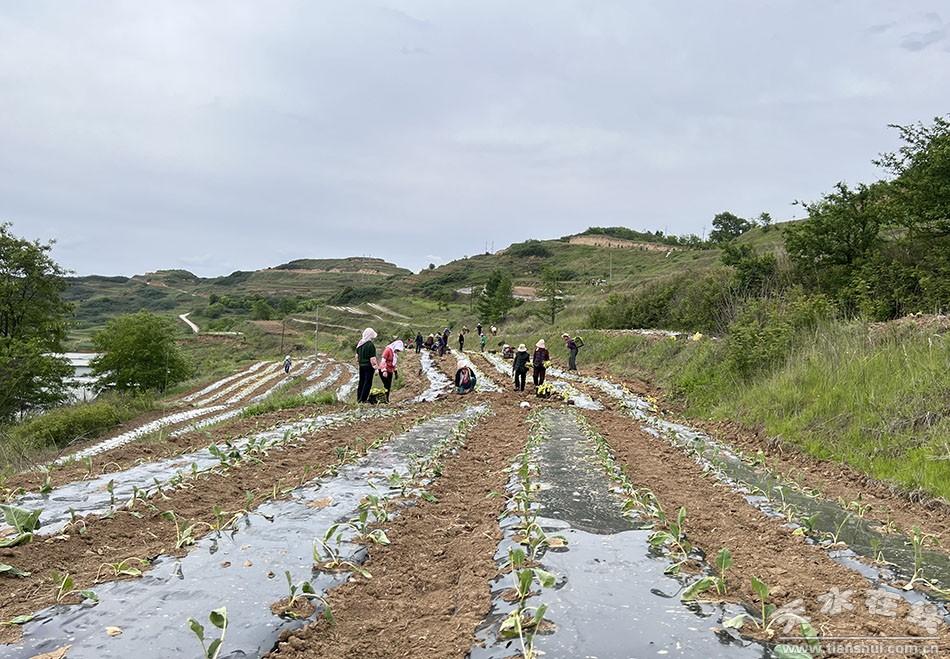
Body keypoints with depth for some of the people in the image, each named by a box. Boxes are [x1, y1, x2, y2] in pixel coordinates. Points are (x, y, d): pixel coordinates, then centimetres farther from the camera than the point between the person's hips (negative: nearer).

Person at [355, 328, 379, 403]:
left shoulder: (360, 343, 6)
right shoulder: (371, 345, -18)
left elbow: (357, 355, 16)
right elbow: (372, 358, -19)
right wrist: (375, 367, -13)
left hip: (361, 365, 7)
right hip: (369, 366, -7)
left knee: (361, 382, 16)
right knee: (368, 383, 0)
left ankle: (358, 399, 21)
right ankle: (363, 399, 0)